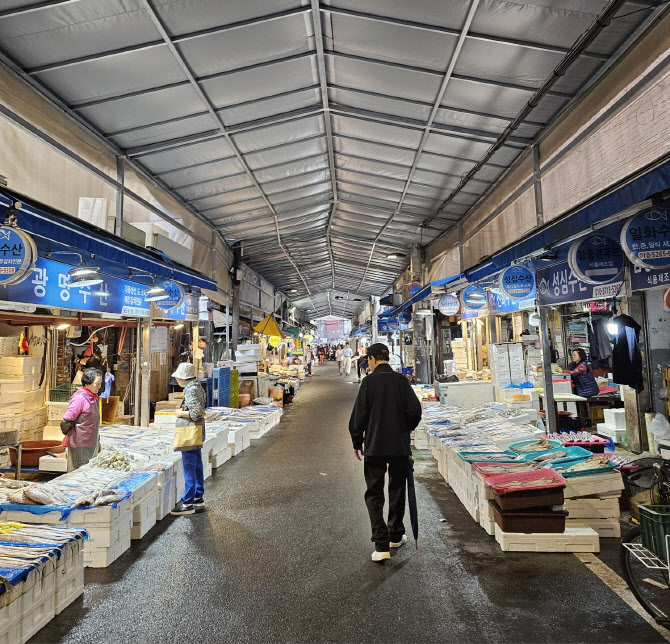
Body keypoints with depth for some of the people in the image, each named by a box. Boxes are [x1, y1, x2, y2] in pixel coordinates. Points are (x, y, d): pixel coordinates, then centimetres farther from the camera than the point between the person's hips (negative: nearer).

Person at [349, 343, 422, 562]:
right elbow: (414, 409, -6)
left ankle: (382, 544, -2)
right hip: (400, 446, 3)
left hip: (374, 447, -3)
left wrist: (356, 442, 3)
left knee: (374, 494, 6)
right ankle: (396, 536, 32)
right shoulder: (401, 380, -2)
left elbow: (359, 415, -9)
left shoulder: (369, 381, -10)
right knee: (397, 490, 19)